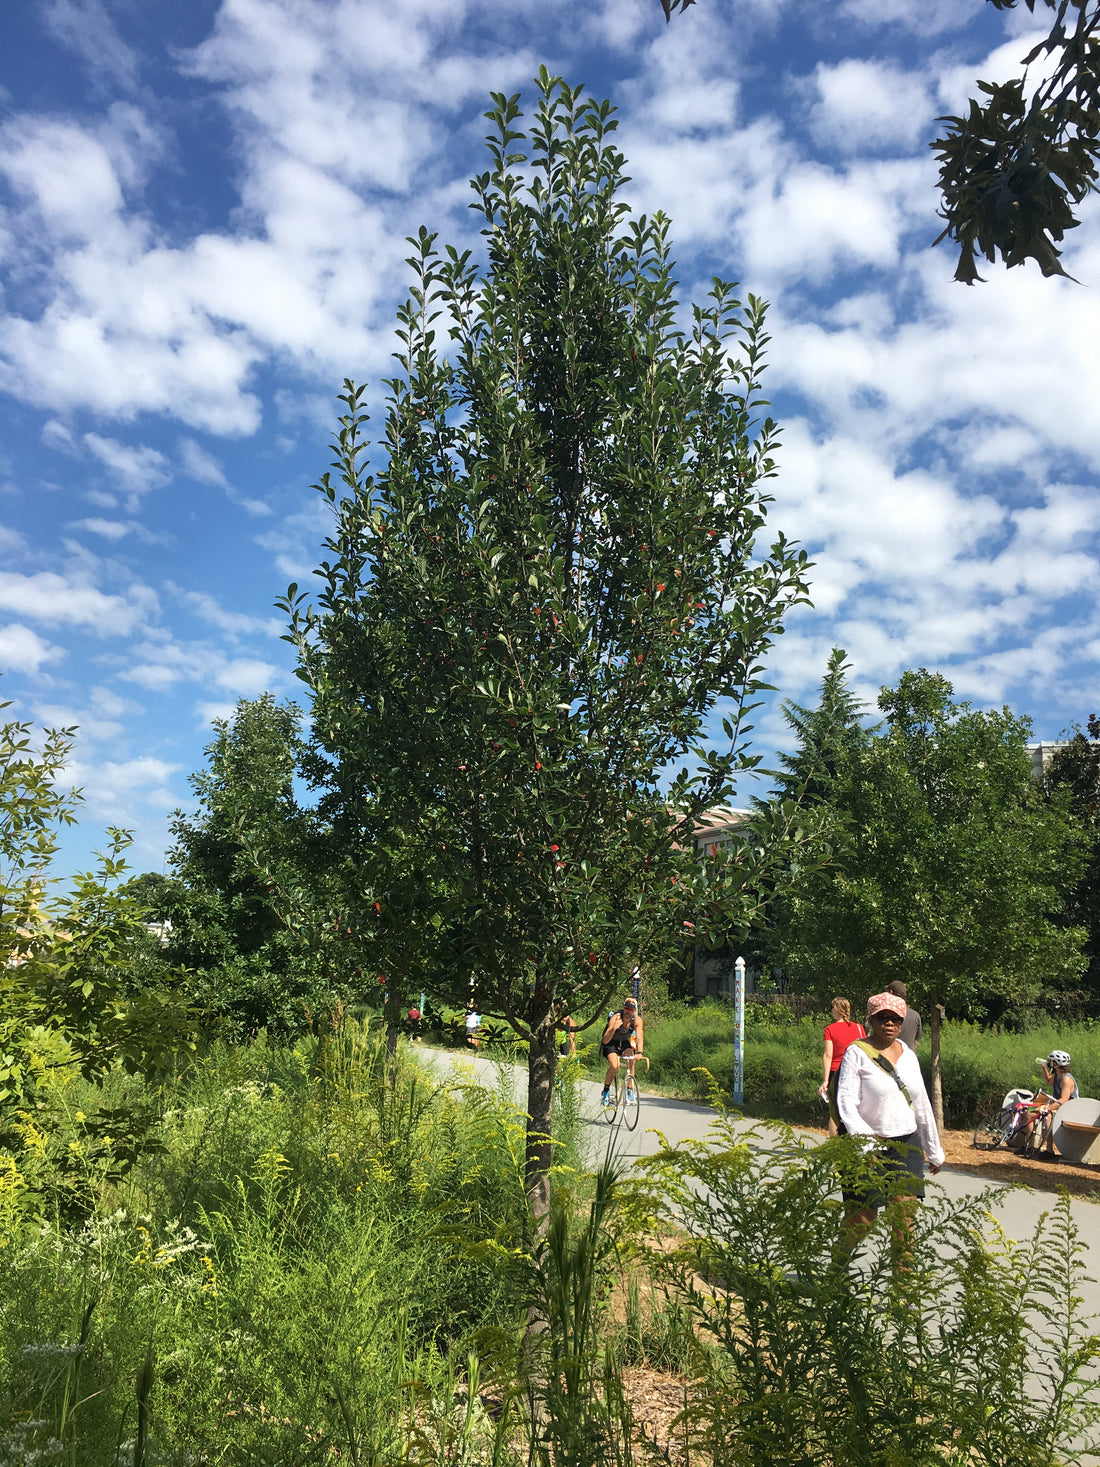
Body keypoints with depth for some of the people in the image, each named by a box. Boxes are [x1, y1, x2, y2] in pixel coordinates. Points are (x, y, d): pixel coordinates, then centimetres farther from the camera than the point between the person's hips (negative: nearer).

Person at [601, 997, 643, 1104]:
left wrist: (639, 1053, -46)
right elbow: (605, 1041, -34)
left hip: (625, 1043, 3)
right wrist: (613, 1029, -53)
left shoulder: (637, 1020, -19)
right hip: (610, 1044, -3)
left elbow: (639, 1037, -29)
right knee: (614, 1066, -27)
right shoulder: (615, 1018, -29)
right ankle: (606, 1091, -6)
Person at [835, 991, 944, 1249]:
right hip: (871, 1147, -5)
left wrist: (934, 1150, 21)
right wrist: (864, 1137, -31)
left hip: (908, 1144, 5)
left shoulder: (908, 1054, 11)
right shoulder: (857, 1053, -7)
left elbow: (922, 1104, 19)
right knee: (864, 1217, -2)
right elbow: (846, 1101, -16)